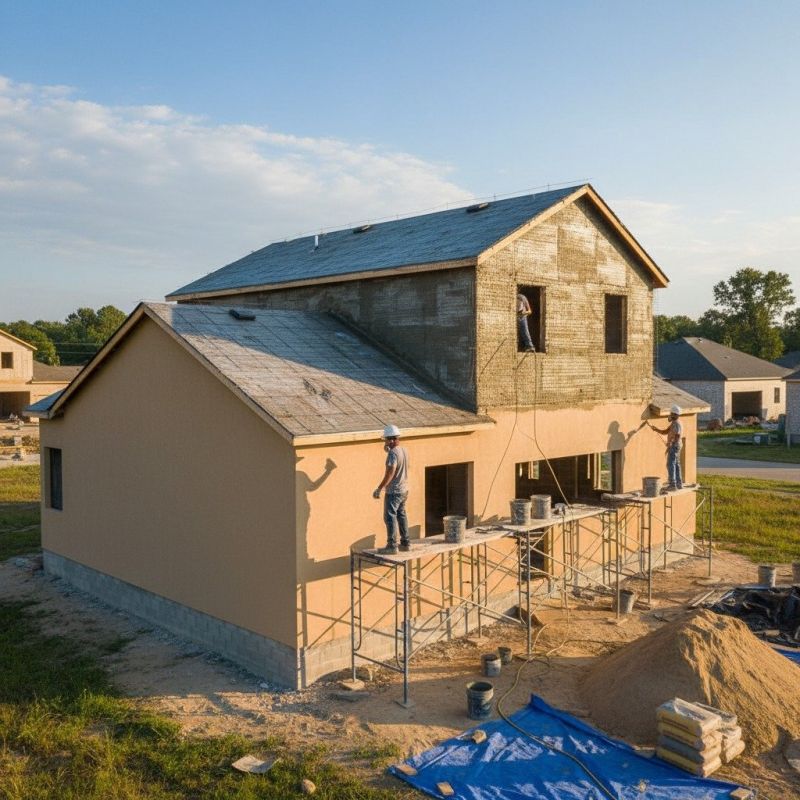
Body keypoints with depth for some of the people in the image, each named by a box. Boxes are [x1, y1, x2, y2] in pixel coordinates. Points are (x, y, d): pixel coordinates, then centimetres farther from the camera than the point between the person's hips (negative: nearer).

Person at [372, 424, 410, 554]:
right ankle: (405, 543, 24)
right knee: (401, 515, 17)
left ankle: (392, 546, -2)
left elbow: (390, 473, -26)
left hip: (393, 491, -9)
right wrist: (388, 451, 18)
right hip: (404, 489, 9)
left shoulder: (393, 453, -20)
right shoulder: (404, 450, 7)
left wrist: (379, 489, -24)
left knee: (390, 517, -3)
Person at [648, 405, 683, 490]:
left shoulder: (676, 423, -16)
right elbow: (664, 432, 17)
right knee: (676, 465, 12)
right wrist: (655, 429, 6)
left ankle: (672, 484, -12)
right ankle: (679, 483, 15)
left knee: (670, 464, -10)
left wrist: (670, 445, -21)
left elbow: (677, 436, -24)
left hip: (674, 446, -11)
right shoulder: (674, 423, 17)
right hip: (675, 447, 11)